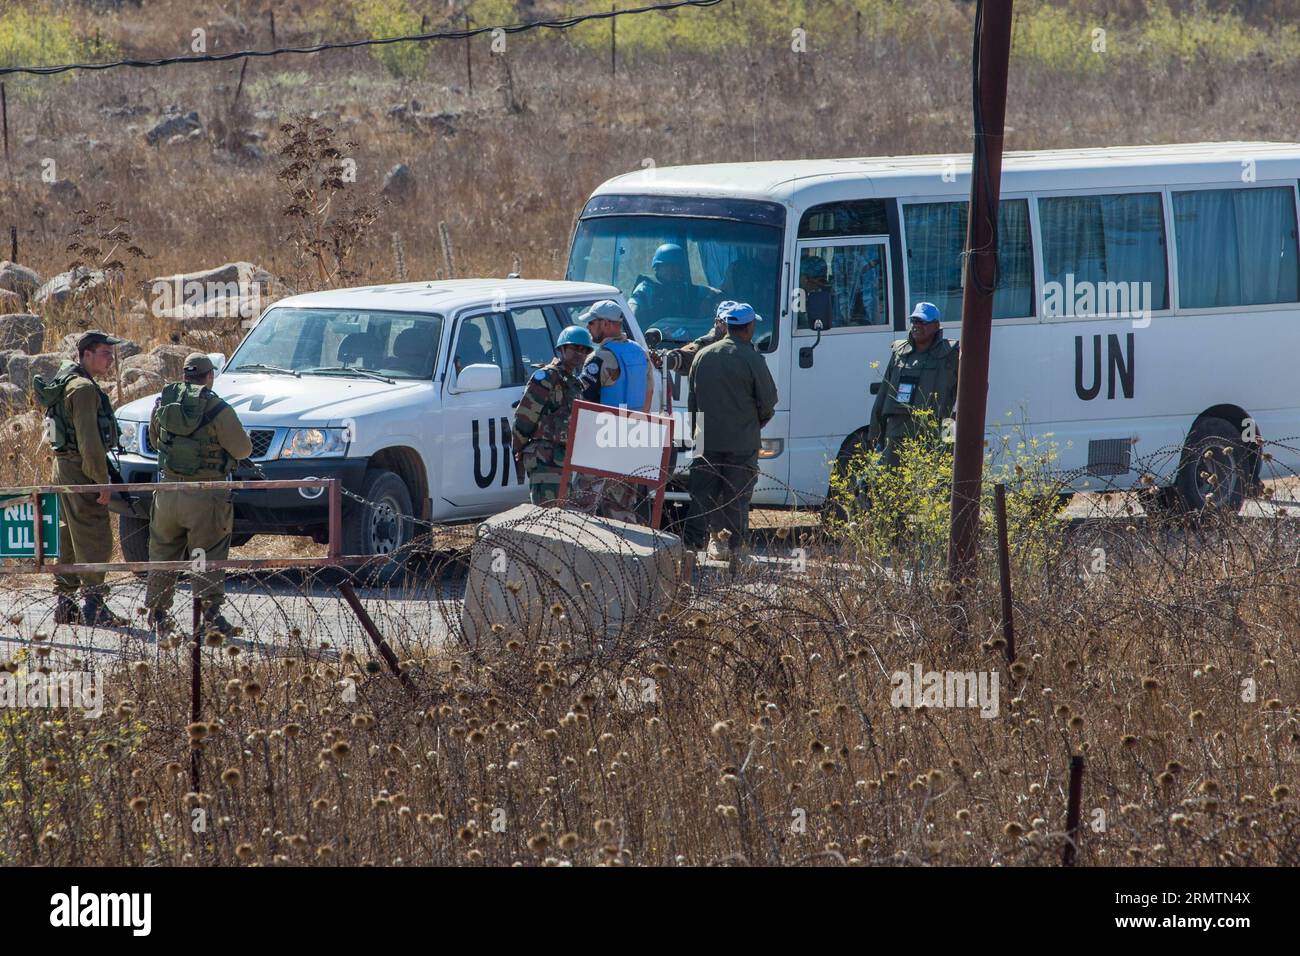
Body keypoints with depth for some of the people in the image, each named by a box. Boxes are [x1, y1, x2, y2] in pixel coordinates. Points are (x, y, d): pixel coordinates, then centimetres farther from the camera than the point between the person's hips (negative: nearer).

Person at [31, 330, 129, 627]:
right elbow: (89, 440, -22)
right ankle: (94, 607, -9)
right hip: (81, 470, -10)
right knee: (94, 539, -8)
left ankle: (64, 602, 18)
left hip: (63, 468, 10)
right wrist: (102, 481, -19)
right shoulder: (83, 388, -17)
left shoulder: (65, 382, 16)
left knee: (68, 536, 14)